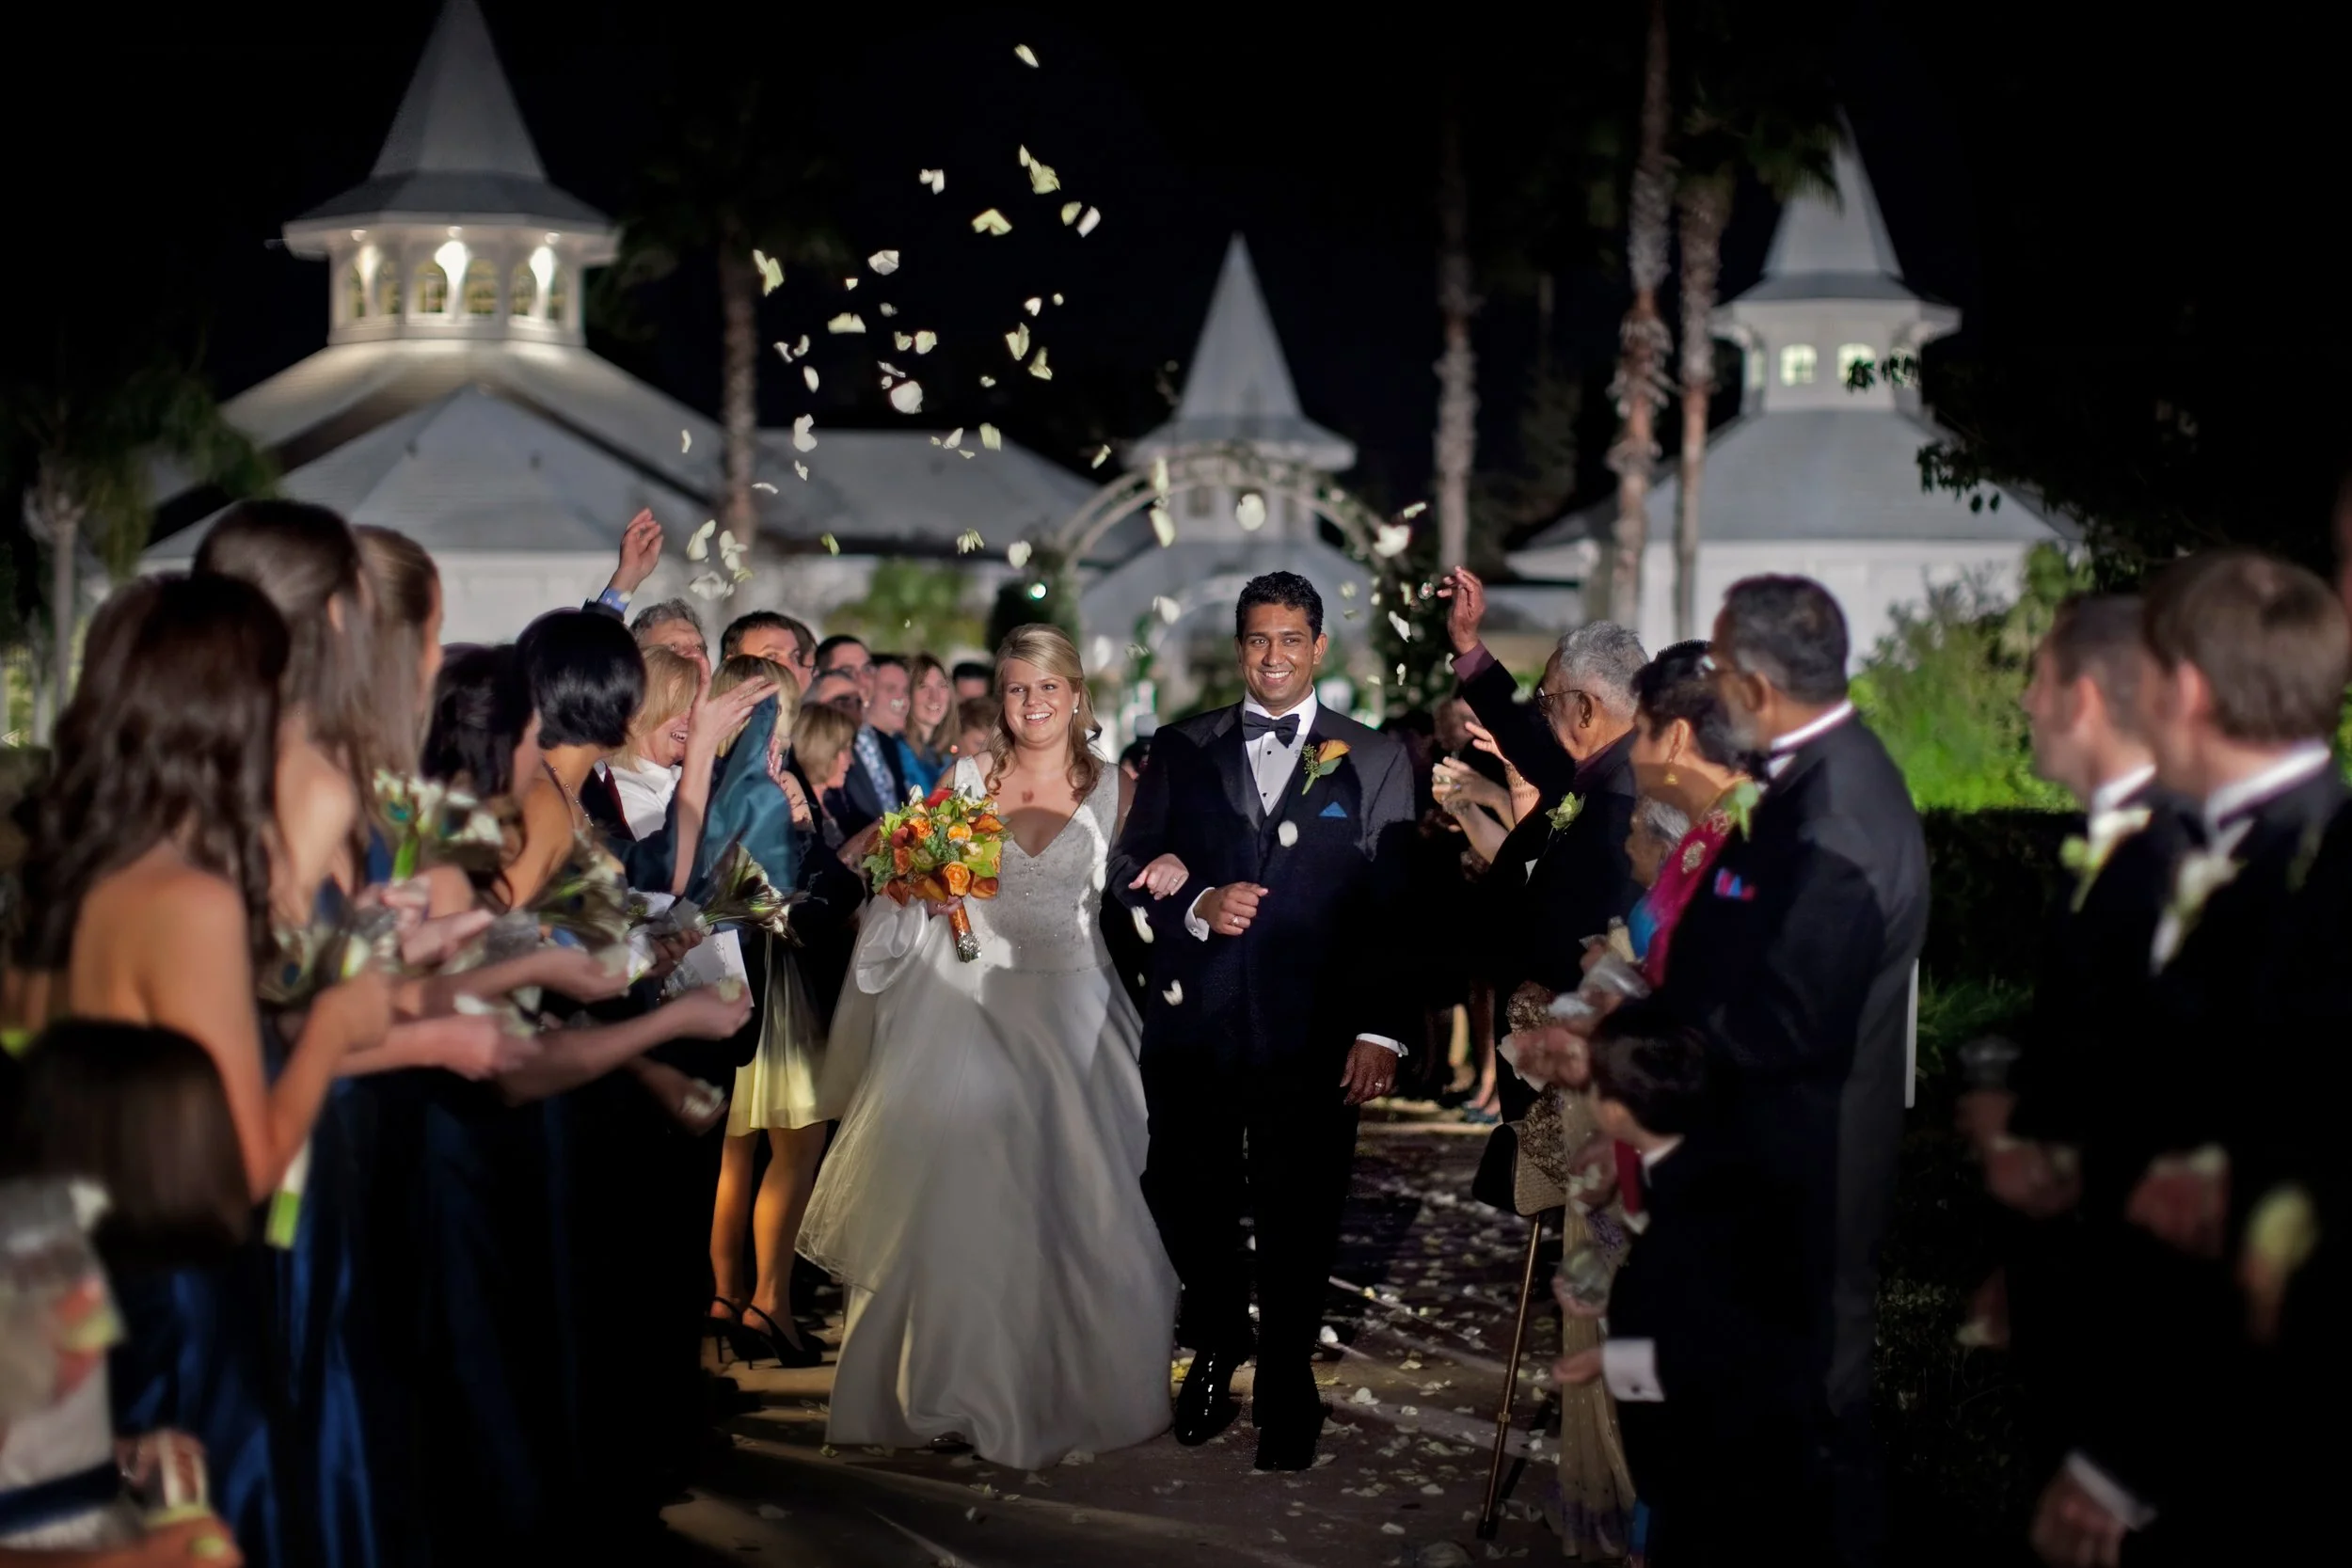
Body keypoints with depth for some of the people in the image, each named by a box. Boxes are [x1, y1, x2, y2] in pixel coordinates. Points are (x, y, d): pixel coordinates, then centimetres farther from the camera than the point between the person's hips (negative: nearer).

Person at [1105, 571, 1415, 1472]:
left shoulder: (1373, 761, 5)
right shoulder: (1181, 751, 11)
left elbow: (1396, 905, 0)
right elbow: (1131, 870, 9)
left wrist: (1381, 1031, -9)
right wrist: (1196, 906, -12)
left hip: (1311, 1033, -2)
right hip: (1193, 1025, 2)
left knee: (1299, 1219, 3)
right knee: (1185, 1197, 7)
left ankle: (1287, 1395, 21)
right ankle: (1217, 1347, 35)